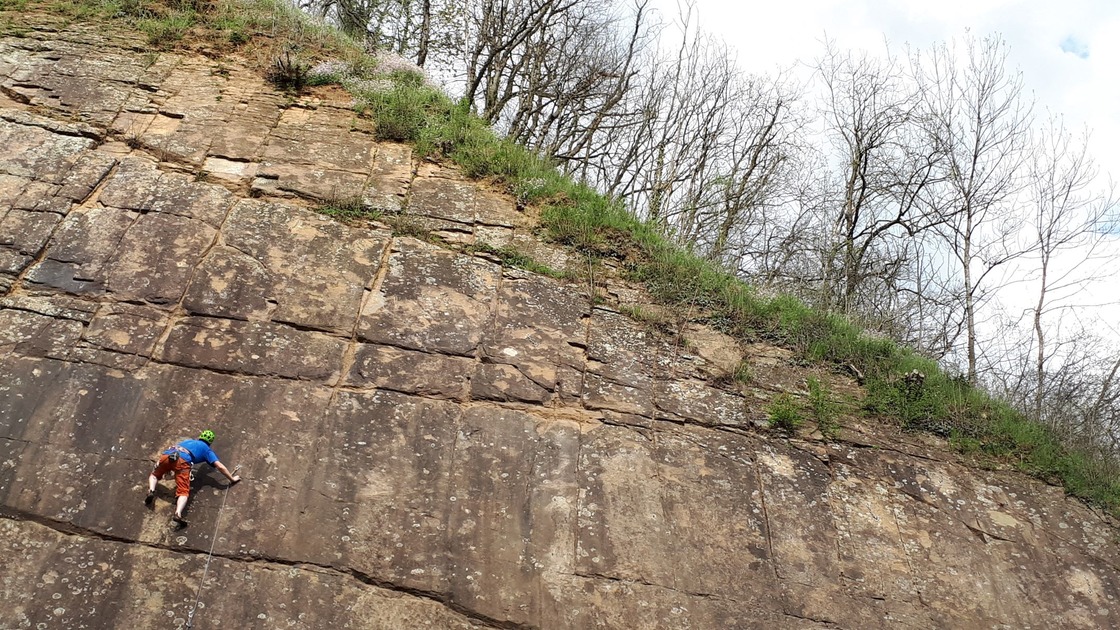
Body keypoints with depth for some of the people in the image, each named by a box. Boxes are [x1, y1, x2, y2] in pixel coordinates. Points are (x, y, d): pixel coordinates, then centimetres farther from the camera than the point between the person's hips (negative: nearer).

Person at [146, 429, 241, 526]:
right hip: (182, 461, -4)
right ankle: (178, 514, -35)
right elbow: (220, 466, 17)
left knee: (155, 475, 33)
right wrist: (232, 479, 26)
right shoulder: (206, 449, 27)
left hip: (166, 455, 4)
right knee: (183, 492, -8)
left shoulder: (189, 441, 40)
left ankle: (151, 491, 4)